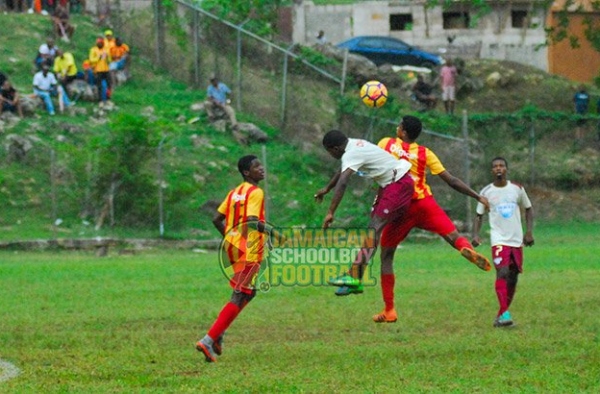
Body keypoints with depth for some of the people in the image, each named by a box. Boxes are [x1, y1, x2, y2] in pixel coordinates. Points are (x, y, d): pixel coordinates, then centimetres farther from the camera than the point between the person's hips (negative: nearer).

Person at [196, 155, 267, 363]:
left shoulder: (234, 192, 14)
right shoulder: (255, 193, -11)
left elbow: (217, 219, 14)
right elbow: (252, 221, -25)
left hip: (233, 248, 9)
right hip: (249, 252, -9)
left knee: (247, 293, 21)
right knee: (239, 298, -8)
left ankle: (218, 333, 11)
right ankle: (209, 340, -16)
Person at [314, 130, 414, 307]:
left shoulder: (351, 154, -21)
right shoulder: (353, 145, 9)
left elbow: (342, 183, -33)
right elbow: (342, 171, 28)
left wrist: (330, 212, -36)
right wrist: (326, 189, 39)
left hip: (399, 185, -10)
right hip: (389, 184, 10)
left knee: (375, 227, -18)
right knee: (373, 227, 8)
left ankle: (354, 277, -28)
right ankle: (356, 281, 8)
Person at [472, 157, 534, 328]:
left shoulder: (517, 189, 5)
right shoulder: (486, 192, 0)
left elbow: (528, 209, 15)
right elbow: (479, 215, 6)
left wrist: (529, 231, 4)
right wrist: (475, 234, -10)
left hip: (517, 241, 4)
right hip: (499, 241, -4)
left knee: (513, 278, 5)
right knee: (502, 272, -23)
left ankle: (501, 315, 16)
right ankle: (504, 313, -30)